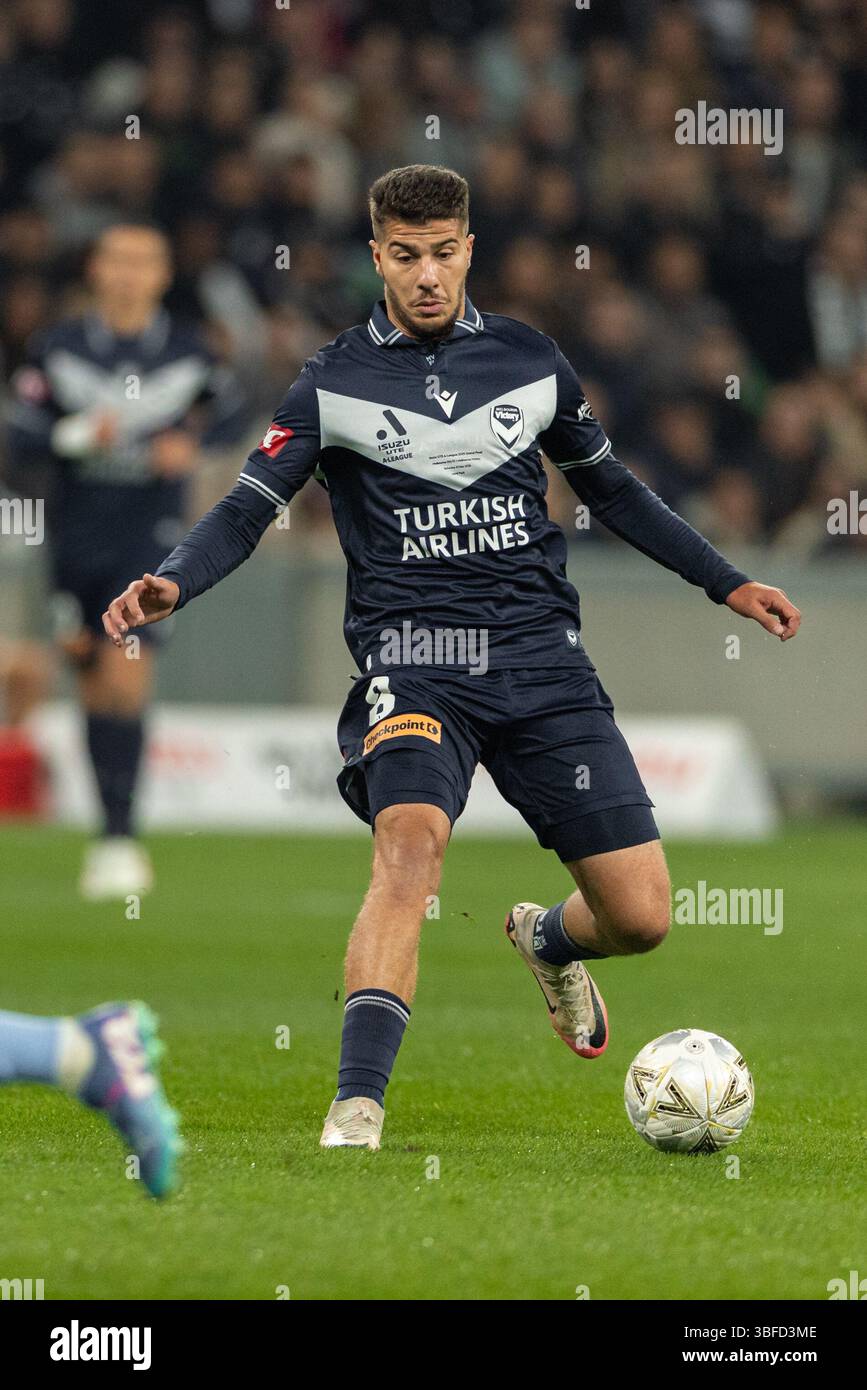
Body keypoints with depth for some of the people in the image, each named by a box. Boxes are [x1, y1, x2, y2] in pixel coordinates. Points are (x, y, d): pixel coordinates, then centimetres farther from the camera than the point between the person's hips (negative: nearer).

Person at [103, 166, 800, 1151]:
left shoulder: (531, 363, 10)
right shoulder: (337, 382, 2)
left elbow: (611, 488, 23)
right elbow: (249, 507, -1)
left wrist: (725, 583, 25)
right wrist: (171, 582, -20)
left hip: (543, 661, 3)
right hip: (415, 660, -3)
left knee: (641, 916, -2)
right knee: (411, 840, -33)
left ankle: (547, 941, 37)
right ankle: (356, 1109, -35)